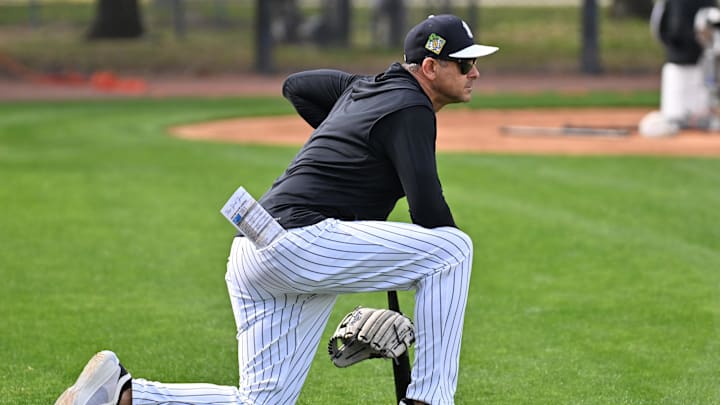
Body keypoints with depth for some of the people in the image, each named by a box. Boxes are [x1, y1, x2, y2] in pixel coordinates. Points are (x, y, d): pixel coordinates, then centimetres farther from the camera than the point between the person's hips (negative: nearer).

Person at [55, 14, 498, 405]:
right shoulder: (408, 107, -6)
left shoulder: (363, 88, 21)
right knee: (452, 247, -12)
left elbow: (295, 85, 39)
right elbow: (428, 210, -15)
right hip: (300, 240, -10)